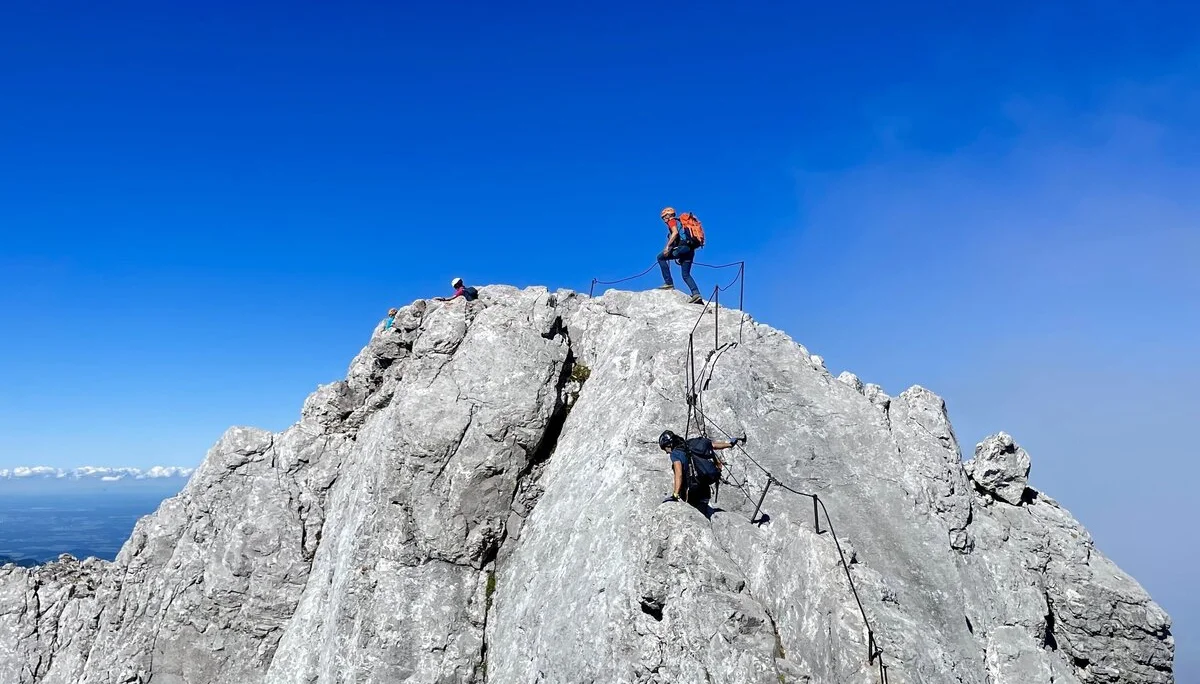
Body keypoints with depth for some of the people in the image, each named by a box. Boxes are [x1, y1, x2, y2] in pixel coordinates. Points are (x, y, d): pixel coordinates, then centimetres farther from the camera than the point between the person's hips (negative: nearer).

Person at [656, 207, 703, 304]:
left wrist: (667, 246, -18)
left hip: (682, 247, -9)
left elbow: (675, 232, -14)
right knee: (686, 275, 9)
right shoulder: (680, 222, 32)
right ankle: (696, 294, -8)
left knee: (661, 257, -1)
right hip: (690, 249, 9)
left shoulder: (672, 221, 6)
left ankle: (669, 283, -8)